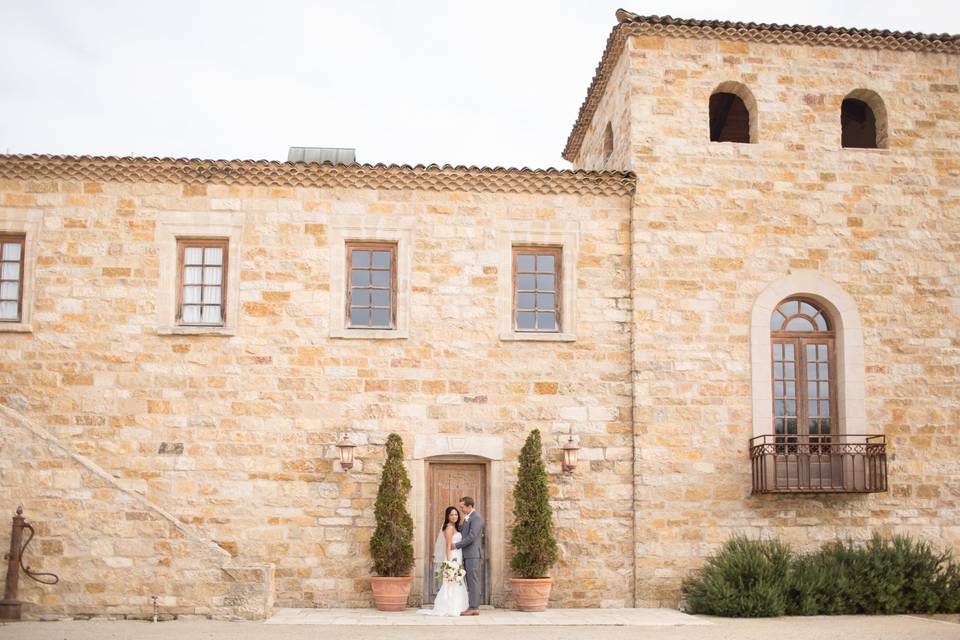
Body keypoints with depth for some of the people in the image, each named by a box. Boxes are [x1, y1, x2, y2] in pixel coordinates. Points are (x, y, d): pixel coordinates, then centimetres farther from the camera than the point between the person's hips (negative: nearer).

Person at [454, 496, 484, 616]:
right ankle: (473, 607, 12)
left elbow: (471, 537, -18)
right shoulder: (468, 518, 19)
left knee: (473, 581, -8)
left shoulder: (476, 518, -12)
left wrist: (456, 545, -12)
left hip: (473, 554, -9)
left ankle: (474, 608, -8)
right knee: (471, 582, 9)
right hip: (467, 555, 9)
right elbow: (462, 532, 25)